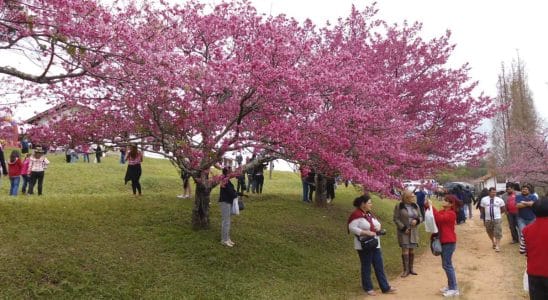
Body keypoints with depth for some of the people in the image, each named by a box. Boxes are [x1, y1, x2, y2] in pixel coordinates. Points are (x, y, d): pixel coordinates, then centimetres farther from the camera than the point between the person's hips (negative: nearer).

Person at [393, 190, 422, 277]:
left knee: (411, 250, 8)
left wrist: (416, 220, -10)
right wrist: (403, 228, -14)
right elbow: (396, 219, -7)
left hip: (413, 232, 4)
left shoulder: (415, 206, 8)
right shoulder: (399, 206, -5)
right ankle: (406, 270, 3)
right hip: (403, 232, -4)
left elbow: (421, 217, 13)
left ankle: (411, 268, 19)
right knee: (405, 250, -5)